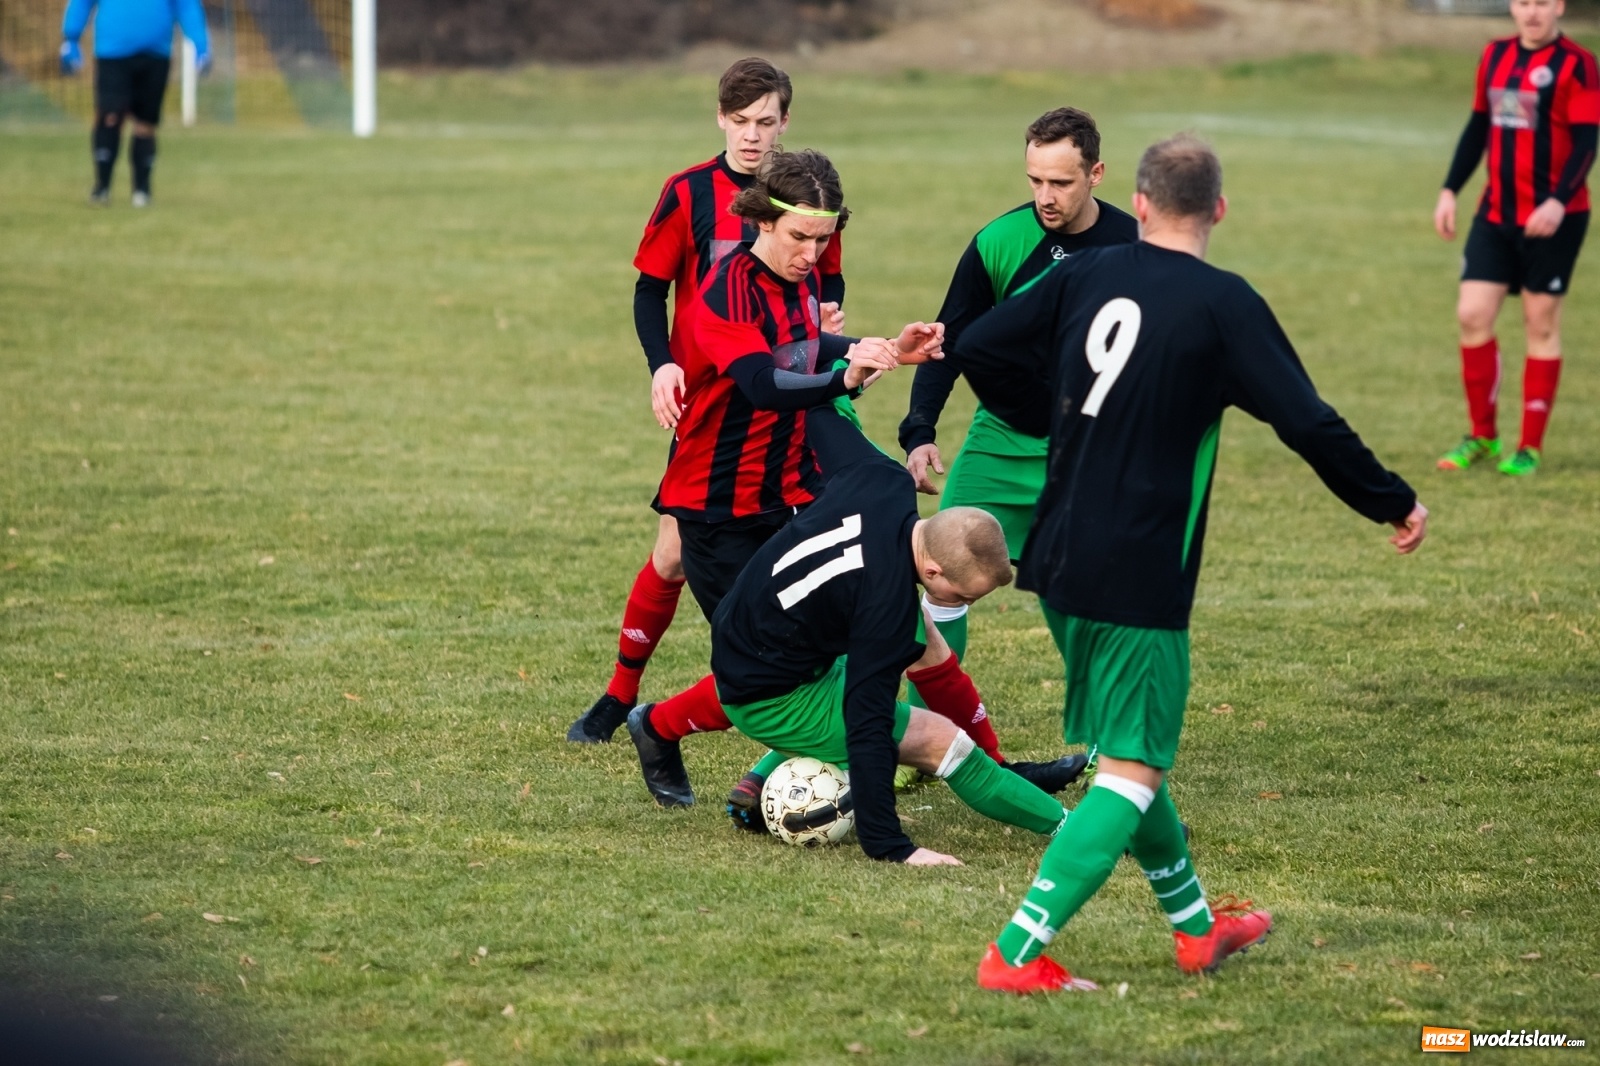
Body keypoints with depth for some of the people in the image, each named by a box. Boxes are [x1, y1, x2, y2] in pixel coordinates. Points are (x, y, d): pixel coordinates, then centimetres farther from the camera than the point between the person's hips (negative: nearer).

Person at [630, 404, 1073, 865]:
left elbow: (822, 418, 3)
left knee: (928, 650, 22)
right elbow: (866, 726, -34)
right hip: (768, 701, -9)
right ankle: (1069, 827, 4)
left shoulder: (886, 481, -16)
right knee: (943, 742, -13)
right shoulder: (888, 607, -35)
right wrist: (889, 846, -32)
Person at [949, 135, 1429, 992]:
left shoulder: (1084, 276, 4)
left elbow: (977, 351, 5)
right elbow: (1307, 423, -13)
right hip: (1141, 579, -7)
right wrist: (1395, 505, -1)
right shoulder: (1223, 303, -11)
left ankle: (1195, 925, 36)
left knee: (1129, 750, 20)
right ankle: (1017, 954, -11)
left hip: (1061, 559, 7)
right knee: (1130, 775, -2)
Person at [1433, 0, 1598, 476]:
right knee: (1472, 315, -3)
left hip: (1553, 218, -5)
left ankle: (1531, 447, 10)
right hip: (1496, 214, 5)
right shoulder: (1495, 57, 9)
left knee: (1541, 325, 1)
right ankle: (1482, 436, 12)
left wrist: (1559, 202, -26)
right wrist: (1449, 191, 13)